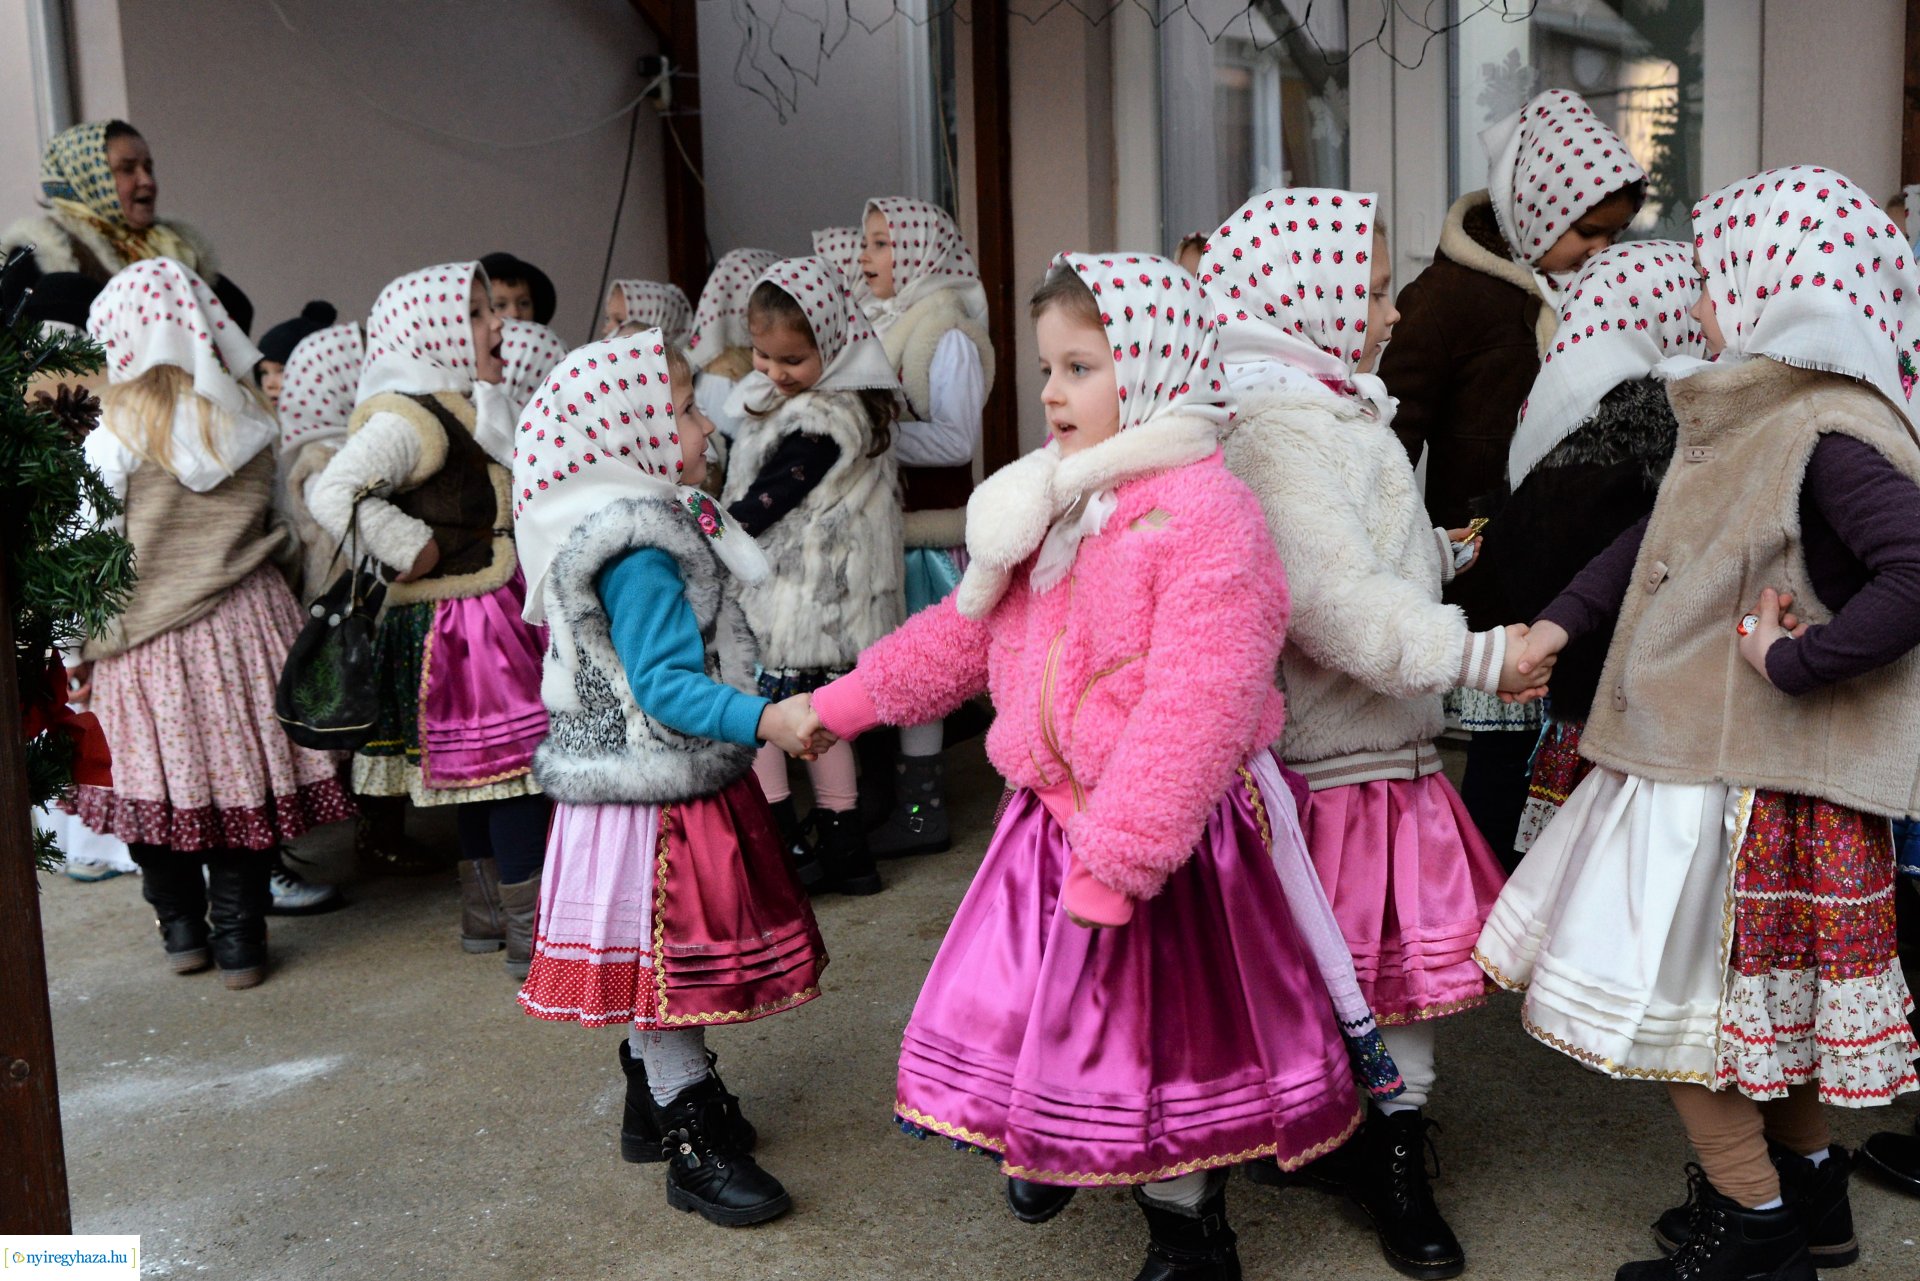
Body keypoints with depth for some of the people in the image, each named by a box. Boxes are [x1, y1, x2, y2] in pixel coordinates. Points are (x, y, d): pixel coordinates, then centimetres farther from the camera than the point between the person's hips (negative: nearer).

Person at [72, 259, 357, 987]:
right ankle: (239, 941, 15)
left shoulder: (115, 436, -10)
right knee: (242, 775, 9)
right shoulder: (250, 419, -1)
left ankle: (182, 931, 23)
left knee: (161, 783, 11)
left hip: (149, 637, -2)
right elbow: (271, 519, 6)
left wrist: (86, 649, 4)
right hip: (245, 625, 3)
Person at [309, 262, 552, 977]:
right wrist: (414, 553, -25)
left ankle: (485, 914, 31)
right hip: (456, 628, -10)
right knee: (518, 764, -7)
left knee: (486, 776, 18)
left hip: (497, 615, 10)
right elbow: (334, 494, -30)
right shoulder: (407, 419, -18)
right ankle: (532, 936, 3)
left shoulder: (473, 411, 14)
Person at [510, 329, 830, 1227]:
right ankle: (695, 1152, 14)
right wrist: (765, 721, -36)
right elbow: (666, 687, -28)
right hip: (654, 793, -10)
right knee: (670, 963, 2)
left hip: (674, 784, 10)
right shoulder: (640, 556, -24)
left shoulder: (655, 526, 10)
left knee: (657, 969, 22)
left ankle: (654, 1103, 38)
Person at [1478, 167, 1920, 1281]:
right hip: (1696, 750, 9)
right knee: (1764, 992, 20)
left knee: (1672, 992, 0)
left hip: (1756, 778, -9)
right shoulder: (1744, 417, 9)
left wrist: (1793, 664, -25)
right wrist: (1560, 624, 14)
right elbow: (1661, 539, 21)